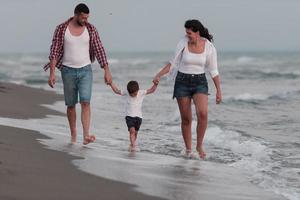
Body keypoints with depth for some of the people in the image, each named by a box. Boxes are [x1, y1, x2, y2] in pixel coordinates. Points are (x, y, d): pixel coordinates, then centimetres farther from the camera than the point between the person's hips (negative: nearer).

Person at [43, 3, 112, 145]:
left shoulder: (91, 29, -1)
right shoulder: (61, 29, -6)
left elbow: (99, 50, 1)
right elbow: (54, 52, -5)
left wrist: (107, 71, -2)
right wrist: (52, 73, -12)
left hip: (85, 71, 0)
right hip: (68, 71, 0)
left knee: (85, 102, -15)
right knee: (71, 105, 7)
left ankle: (86, 136, -23)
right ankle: (73, 134, 23)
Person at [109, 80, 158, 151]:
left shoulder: (141, 93, -5)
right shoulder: (126, 94, -5)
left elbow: (151, 90, -6)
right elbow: (116, 91, -2)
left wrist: (155, 84, -21)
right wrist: (111, 84, -12)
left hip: (138, 116, 2)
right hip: (129, 116, -2)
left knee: (135, 132, 10)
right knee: (132, 130, -18)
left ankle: (132, 145, 30)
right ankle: (133, 145, -23)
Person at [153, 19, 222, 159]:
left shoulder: (209, 47, -6)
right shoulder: (183, 43, -4)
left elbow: (214, 71, 1)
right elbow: (173, 63, 5)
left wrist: (218, 91, 0)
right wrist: (158, 75, -6)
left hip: (200, 82, -1)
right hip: (182, 82, 1)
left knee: (202, 113, -23)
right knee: (186, 119, 3)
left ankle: (199, 145, -5)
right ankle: (188, 150, 18)